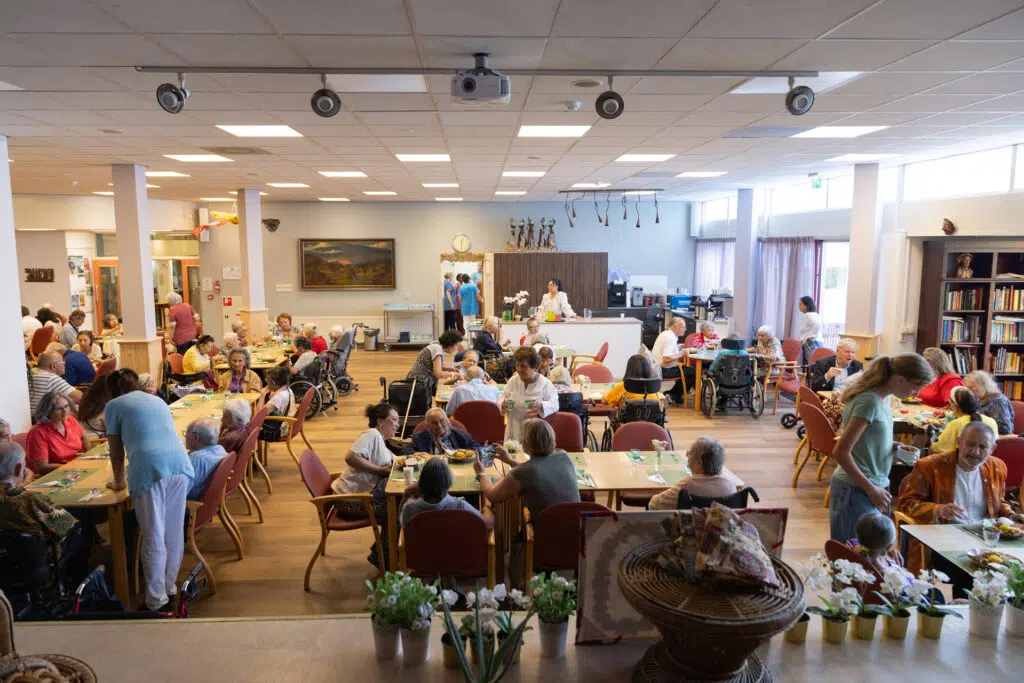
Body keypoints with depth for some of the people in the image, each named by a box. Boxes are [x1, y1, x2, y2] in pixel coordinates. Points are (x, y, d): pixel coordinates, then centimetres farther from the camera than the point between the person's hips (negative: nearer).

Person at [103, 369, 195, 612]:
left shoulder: (114, 406, 17)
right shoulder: (157, 400, 31)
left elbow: (116, 453, 20)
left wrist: (119, 483, 38)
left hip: (149, 468, -5)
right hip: (180, 464, 5)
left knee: (153, 538, 4)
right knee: (174, 532, 16)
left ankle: (157, 601, 10)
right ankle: (170, 587, 29)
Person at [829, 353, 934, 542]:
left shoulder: (881, 398, 7)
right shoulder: (870, 401, -19)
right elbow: (840, 452, -22)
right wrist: (871, 489, -17)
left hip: (874, 486, 9)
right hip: (856, 491, -9)